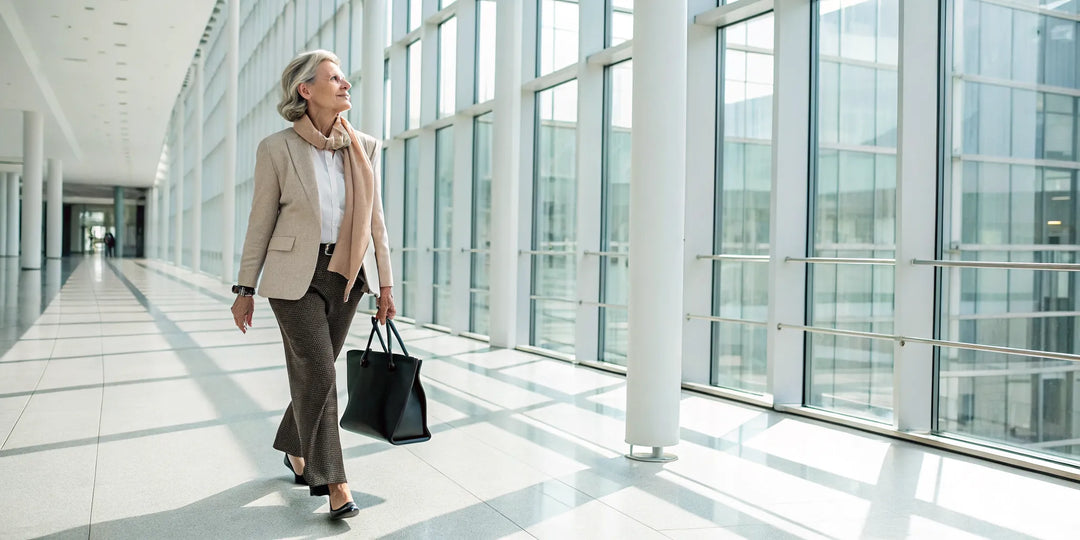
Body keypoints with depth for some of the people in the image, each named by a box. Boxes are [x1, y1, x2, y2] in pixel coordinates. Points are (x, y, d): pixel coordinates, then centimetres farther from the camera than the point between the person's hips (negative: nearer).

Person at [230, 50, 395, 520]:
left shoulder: (364, 147, 2)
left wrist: (385, 283, 5)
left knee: (312, 373, 12)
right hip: (295, 276, -3)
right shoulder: (277, 149, -7)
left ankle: (294, 451, 37)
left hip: (346, 274, 4)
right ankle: (331, 480, 7)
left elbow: (374, 219, 6)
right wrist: (245, 290, 1)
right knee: (318, 375, -6)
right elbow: (261, 223, -1)